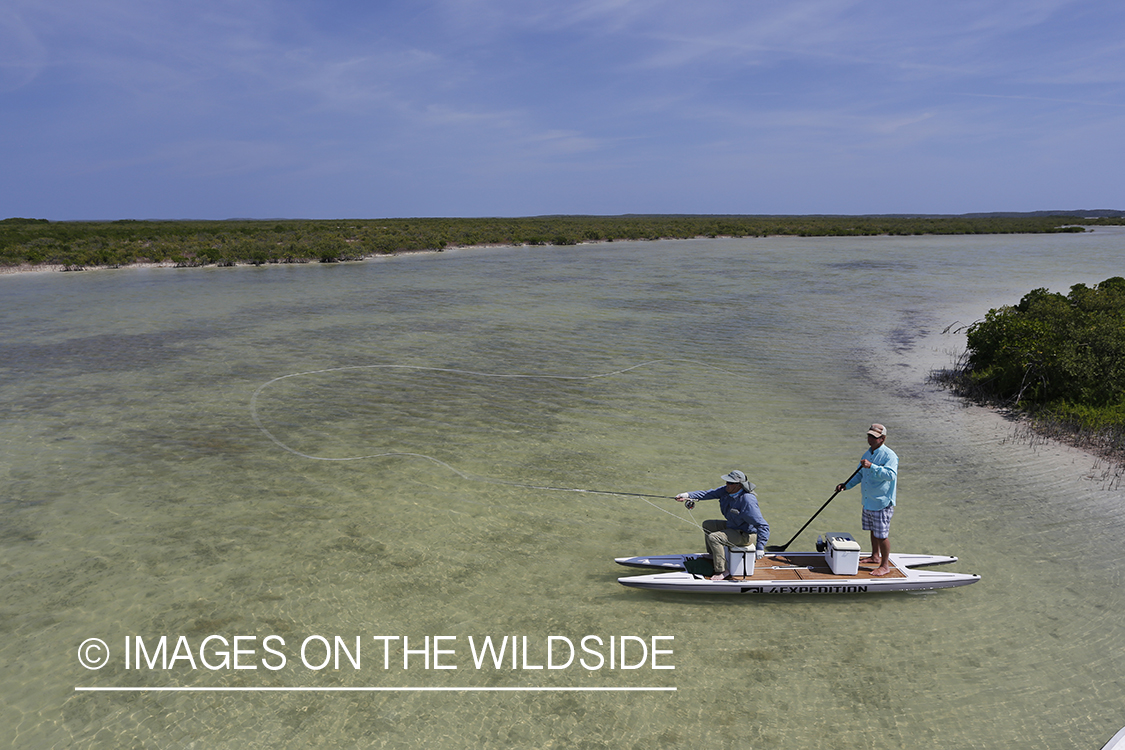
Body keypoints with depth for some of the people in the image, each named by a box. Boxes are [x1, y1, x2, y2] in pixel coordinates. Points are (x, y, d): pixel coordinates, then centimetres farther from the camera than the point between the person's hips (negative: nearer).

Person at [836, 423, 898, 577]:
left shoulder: (889, 455, -16)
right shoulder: (867, 454, 10)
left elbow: (891, 474, -31)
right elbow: (860, 474, 20)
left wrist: (871, 466, -36)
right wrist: (847, 485, 8)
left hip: (882, 502, -8)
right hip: (868, 501, 8)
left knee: (882, 534, -1)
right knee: (873, 530, 20)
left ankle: (885, 565, 12)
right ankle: (875, 557, 37)